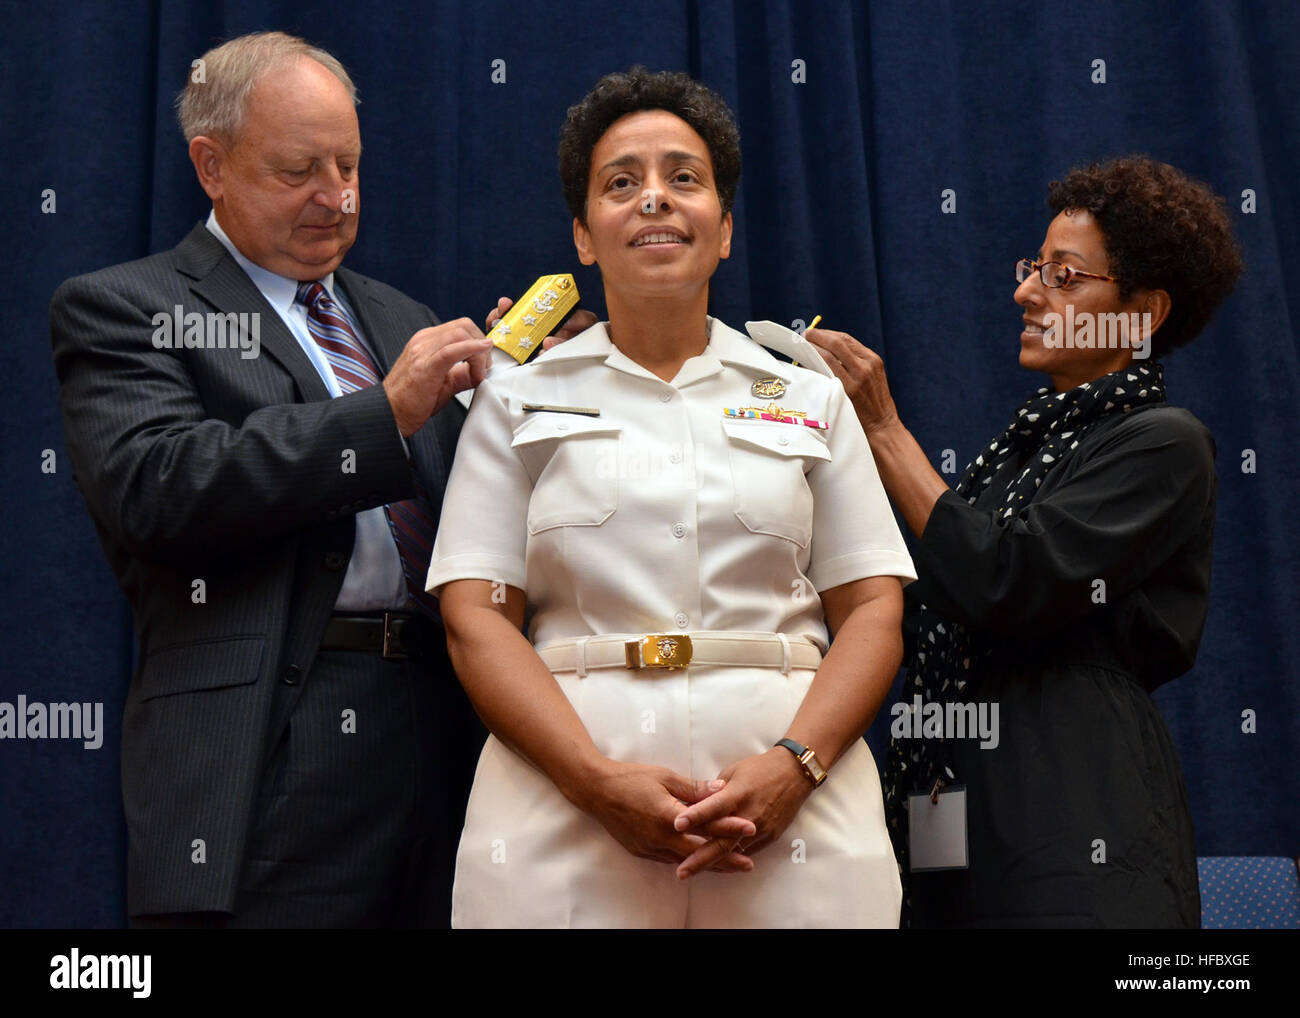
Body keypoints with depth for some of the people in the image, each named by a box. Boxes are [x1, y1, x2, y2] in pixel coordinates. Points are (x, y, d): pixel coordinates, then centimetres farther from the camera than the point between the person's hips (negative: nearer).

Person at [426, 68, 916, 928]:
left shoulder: (812, 401, 13)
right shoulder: (520, 403, 10)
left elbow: (873, 609, 6)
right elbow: (476, 617, 1)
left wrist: (795, 763, -12)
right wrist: (601, 780, -14)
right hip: (563, 811, -1)